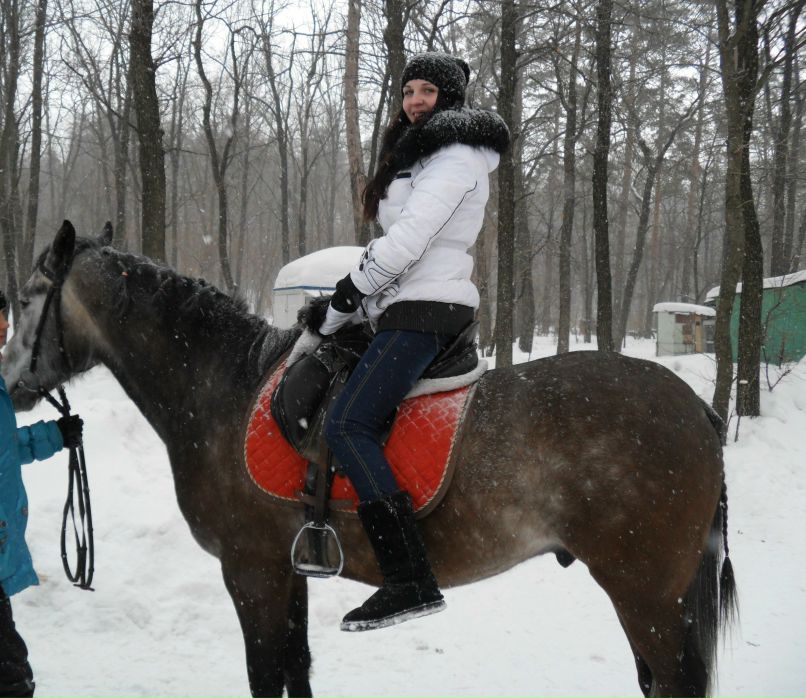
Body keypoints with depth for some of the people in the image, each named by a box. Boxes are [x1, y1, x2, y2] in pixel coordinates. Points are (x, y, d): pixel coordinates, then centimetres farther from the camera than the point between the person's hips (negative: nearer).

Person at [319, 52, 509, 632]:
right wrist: (358, 295, 11)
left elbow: (408, 238, -18)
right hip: (407, 307, 11)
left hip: (425, 310, -11)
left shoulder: (456, 155, -9)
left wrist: (345, 298, -11)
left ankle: (412, 583, -29)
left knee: (347, 425, -23)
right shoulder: (423, 152, 24)